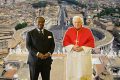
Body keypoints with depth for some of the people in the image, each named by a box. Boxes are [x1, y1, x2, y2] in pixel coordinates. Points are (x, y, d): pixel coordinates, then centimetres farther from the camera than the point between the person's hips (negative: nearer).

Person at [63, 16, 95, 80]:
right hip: (72, 56, 2)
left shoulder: (87, 31, 2)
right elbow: (65, 42, 1)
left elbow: (91, 43, -4)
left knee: (84, 74, 1)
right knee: (72, 74, 5)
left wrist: (82, 48, -16)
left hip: (84, 55, -1)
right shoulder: (69, 31, 6)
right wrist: (72, 47, -16)